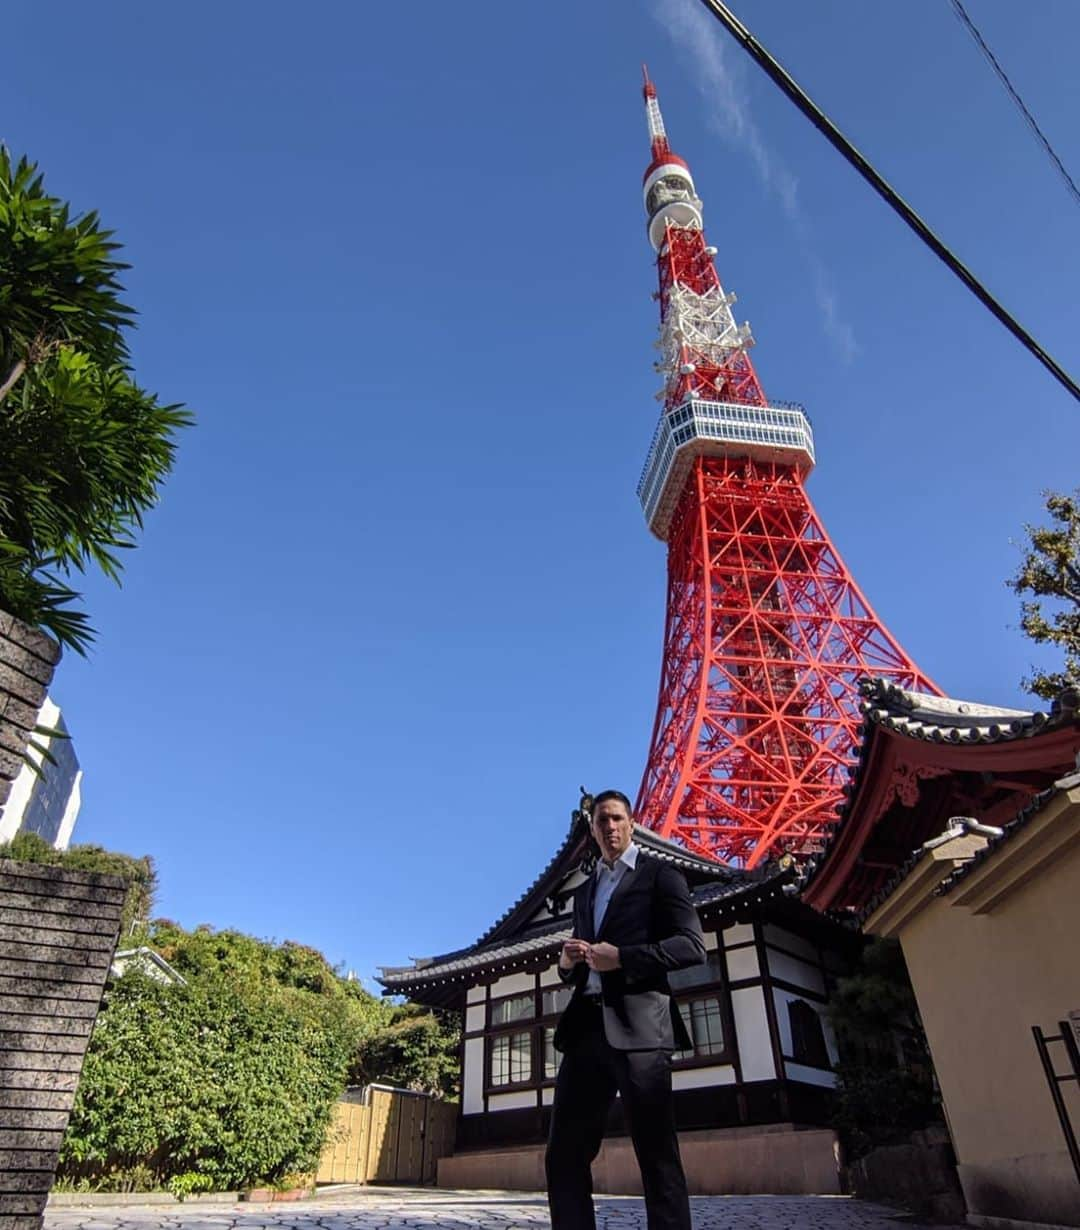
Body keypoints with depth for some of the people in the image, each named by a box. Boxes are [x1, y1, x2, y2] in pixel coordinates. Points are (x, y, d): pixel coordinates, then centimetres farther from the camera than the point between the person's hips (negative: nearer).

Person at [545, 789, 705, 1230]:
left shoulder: (659, 874, 5)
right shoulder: (584, 892, 23)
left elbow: (692, 946, -6)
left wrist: (623, 957, -15)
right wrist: (569, 962, 3)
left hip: (637, 1025, -6)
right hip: (586, 1026, 6)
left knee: (657, 1156, -1)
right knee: (564, 1155, 5)